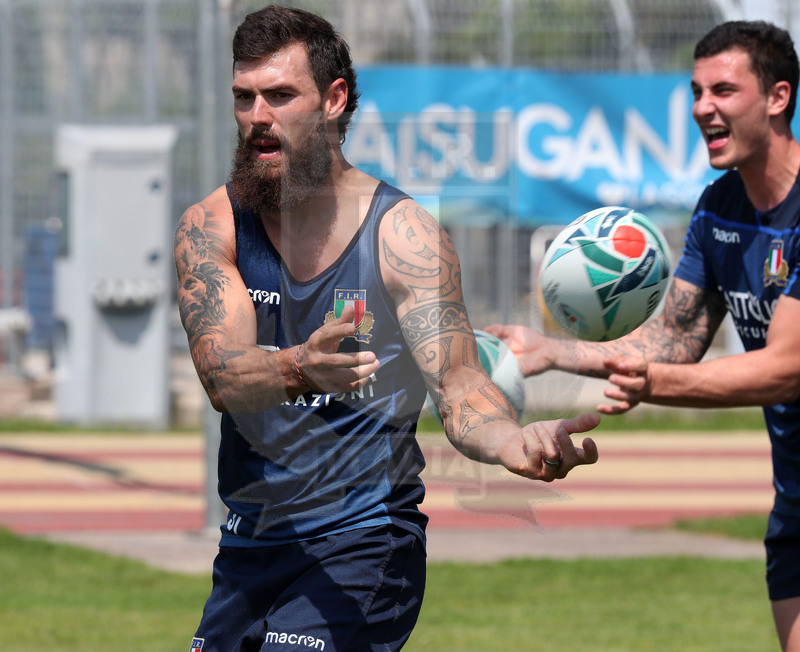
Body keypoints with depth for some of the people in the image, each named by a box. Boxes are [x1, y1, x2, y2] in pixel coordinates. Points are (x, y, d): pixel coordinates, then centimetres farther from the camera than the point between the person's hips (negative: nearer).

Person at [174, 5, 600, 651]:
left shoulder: (402, 233, -8)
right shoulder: (210, 227, -2)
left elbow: (457, 382, -18)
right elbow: (222, 377, -16)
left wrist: (512, 441, -42)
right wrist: (298, 370, -40)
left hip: (362, 544, -4)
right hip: (247, 543, 4)